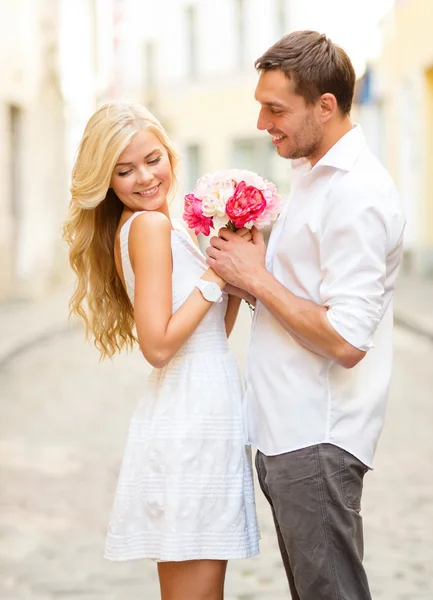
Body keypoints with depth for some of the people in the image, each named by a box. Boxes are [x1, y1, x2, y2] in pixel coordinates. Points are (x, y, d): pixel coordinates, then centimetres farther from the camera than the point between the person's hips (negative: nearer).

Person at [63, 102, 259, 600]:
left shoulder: (141, 227, 15)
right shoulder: (151, 224, -12)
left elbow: (212, 331, 16)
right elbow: (158, 345, -20)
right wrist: (217, 275, -15)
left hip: (197, 413, 10)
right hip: (192, 418, -10)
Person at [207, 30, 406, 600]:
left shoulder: (357, 196, -19)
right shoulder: (313, 174, 13)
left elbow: (345, 341, -24)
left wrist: (256, 278, -15)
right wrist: (249, 266, 3)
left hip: (317, 441, -10)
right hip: (285, 432, 10)